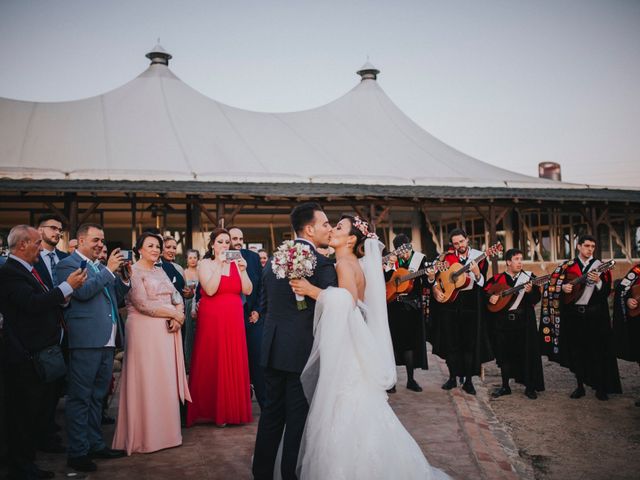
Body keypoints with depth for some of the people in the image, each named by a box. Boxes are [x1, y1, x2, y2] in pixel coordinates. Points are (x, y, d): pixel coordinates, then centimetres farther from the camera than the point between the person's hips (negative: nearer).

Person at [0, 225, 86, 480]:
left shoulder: (29, 270, 13)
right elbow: (33, 303, -27)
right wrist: (68, 286, -22)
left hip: (43, 354, 10)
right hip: (26, 357, -10)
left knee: (38, 414, 18)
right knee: (23, 417, 2)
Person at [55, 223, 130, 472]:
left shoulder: (101, 267, 19)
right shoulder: (68, 264, -3)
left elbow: (116, 298, 18)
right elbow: (82, 291, -19)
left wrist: (122, 277, 3)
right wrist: (109, 270, -13)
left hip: (106, 340, 8)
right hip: (86, 340, -8)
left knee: (96, 397, 16)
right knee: (80, 398, -1)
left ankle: (95, 444, 25)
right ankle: (77, 452, 6)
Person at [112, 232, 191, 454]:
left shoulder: (160, 271, 17)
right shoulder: (134, 272, -6)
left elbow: (176, 297, 13)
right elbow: (143, 305, -15)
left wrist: (178, 315, -7)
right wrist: (174, 314, -9)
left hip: (167, 330, 7)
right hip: (145, 330, -7)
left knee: (166, 380, 9)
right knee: (147, 381, -2)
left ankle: (164, 430, 19)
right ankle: (146, 435, 8)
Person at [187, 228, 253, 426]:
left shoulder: (236, 263, 9)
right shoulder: (206, 264, -1)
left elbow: (247, 291, 1)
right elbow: (210, 290, -16)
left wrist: (242, 270, -12)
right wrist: (219, 265, -19)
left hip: (234, 320, 3)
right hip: (212, 320, -3)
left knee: (234, 363, 4)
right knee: (212, 363, 0)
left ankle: (233, 410, 14)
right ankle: (212, 410, 10)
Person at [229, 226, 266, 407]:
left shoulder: (253, 257, 6)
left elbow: (261, 285, 7)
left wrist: (257, 310, 1)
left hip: (253, 316, 1)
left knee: (257, 360, 1)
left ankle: (265, 402, 7)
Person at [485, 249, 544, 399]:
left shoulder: (529, 277, 2)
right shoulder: (497, 278, 5)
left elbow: (537, 299, -6)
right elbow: (483, 292, 10)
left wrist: (530, 291, -26)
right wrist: (490, 298, -10)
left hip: (524, 321, -1)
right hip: (503, 321, 1)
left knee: (527, 353, -1)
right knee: (504, 354, 7)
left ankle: (530, 387, 11)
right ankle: (505, 386, 19)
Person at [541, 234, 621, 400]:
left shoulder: (600, 266, 2)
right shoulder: (568, 266, 5)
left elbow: (607, 291, -4)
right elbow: (553, 284, 7)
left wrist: (598, 282, -21)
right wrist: (563, 287, -12)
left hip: (595, 315, -2)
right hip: (574, 314, 2)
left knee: (597, 351, -2)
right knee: (576, 351, 7)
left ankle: (600, 388, 9)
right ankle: (580, 386, 18)